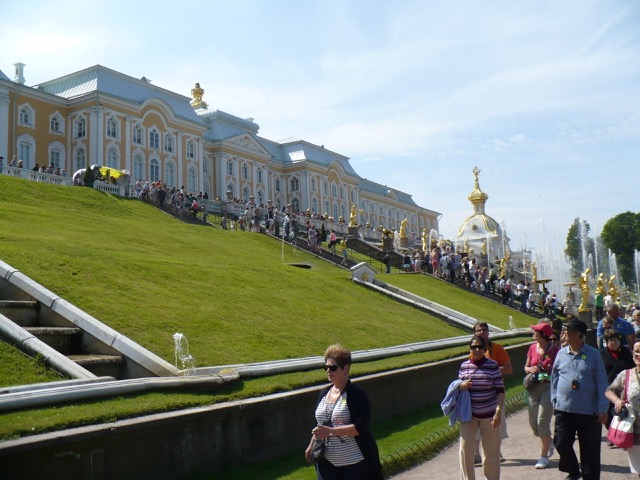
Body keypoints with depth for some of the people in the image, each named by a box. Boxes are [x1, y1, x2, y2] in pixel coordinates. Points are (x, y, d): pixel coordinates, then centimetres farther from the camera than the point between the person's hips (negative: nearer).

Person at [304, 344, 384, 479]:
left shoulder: (357, 395, -13)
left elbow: (361, 427, -22)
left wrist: (330, 431, -26)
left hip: (354, 462, -6)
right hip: (327, 461, 6)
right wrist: (311, 446, 22)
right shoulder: (324, 393, 9)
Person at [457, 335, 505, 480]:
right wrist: (461, 386, -13)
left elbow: (500, 390, -6)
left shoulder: (493, 365, -7)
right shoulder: (464, 366, 0)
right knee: (465, 448, -7)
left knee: (491, 451, 9)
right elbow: (459, 387, 12)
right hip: (469, 414, 2)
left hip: (489, 414, -2)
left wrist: (498, 412, -13)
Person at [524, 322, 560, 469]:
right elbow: (526, 367, 12)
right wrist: (531, 369, -9)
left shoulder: (554, 349, -10)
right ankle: (548, 443, 39)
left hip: (548, 387, -5)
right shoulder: (533, 347, 4)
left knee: (542, 421, -6)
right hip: (533, 387, 5)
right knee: (533, 422, 9)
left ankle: (544, 456, 8)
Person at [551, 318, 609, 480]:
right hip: (564, 409, 3)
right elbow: (554, 378, 13)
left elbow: (602, 382, -4)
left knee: (590, 449, 7)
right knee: (561, 443, 3)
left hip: (588, 411, -3)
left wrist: (603, 409, -7)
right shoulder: (561, 353, 4)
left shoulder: (593, 354, -5)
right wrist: (555, 400, 7)